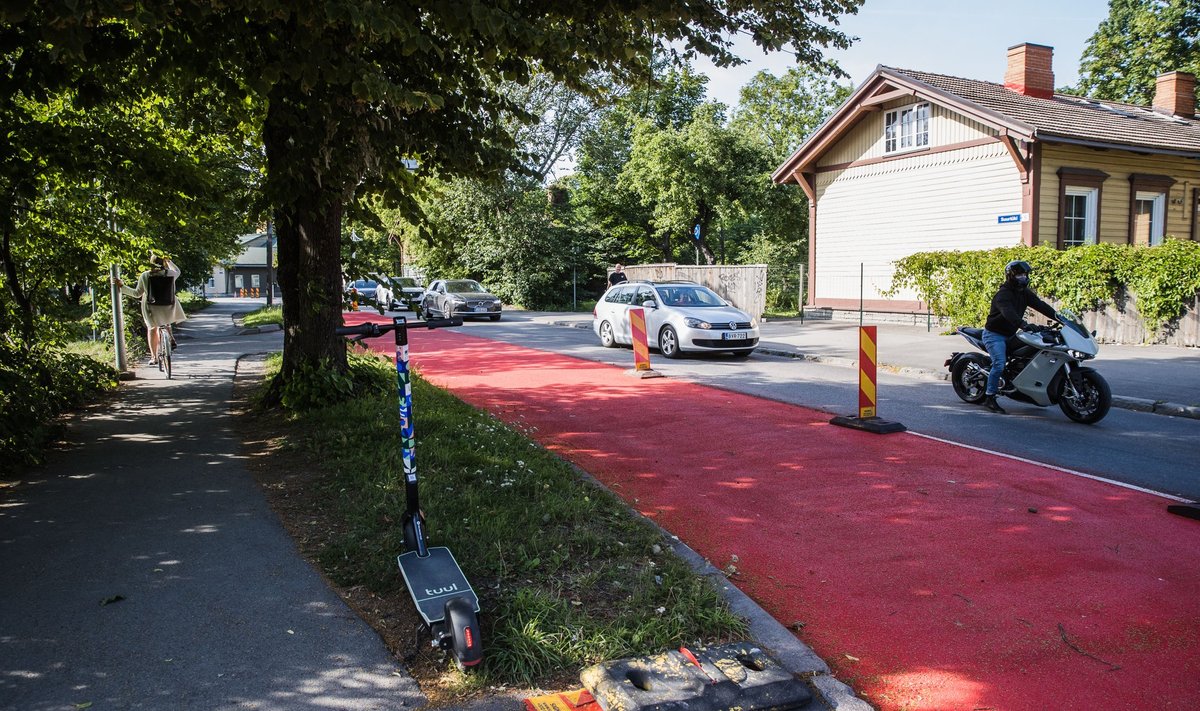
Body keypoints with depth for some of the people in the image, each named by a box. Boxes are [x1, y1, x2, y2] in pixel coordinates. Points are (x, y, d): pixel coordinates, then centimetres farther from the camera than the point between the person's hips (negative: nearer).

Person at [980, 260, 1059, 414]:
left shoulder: (1025, 293, 7)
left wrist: (1057, 315, -20)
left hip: (1010, 334, 9)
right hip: (994, 335, -9)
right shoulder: (1003, 294, -20)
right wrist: (1023, 324, -53)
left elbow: (1040, 305, -5)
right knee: (999, 364, -22)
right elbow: (1008, 312, -38)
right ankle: (989, 398, -14)